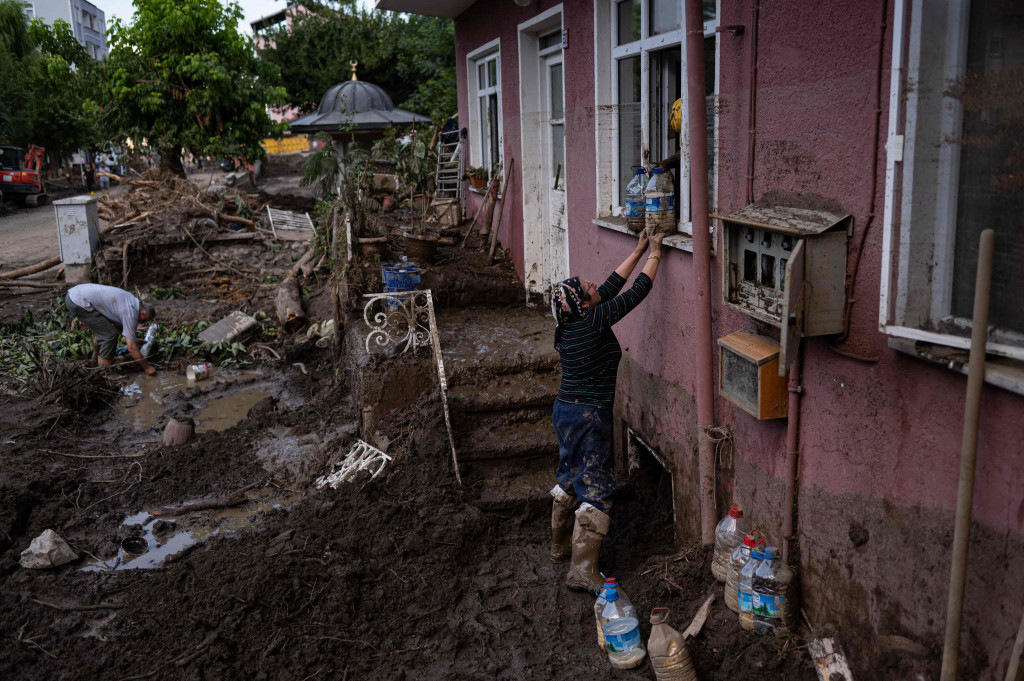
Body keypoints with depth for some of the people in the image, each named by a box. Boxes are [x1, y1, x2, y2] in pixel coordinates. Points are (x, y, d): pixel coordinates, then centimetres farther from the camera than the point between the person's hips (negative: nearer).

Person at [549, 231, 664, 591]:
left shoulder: (572, 321, 2)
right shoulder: (593, 321, -21)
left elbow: (613, 285, 11)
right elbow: (638, 289, -14)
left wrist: (639, 250, 15)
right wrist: (655, 251, -1)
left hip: (565, 410, 9)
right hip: (588, 416, -9)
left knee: (569, 480, 22)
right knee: (595, 490, -3)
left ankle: (561, 545, 38)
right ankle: (582, 569, -1)